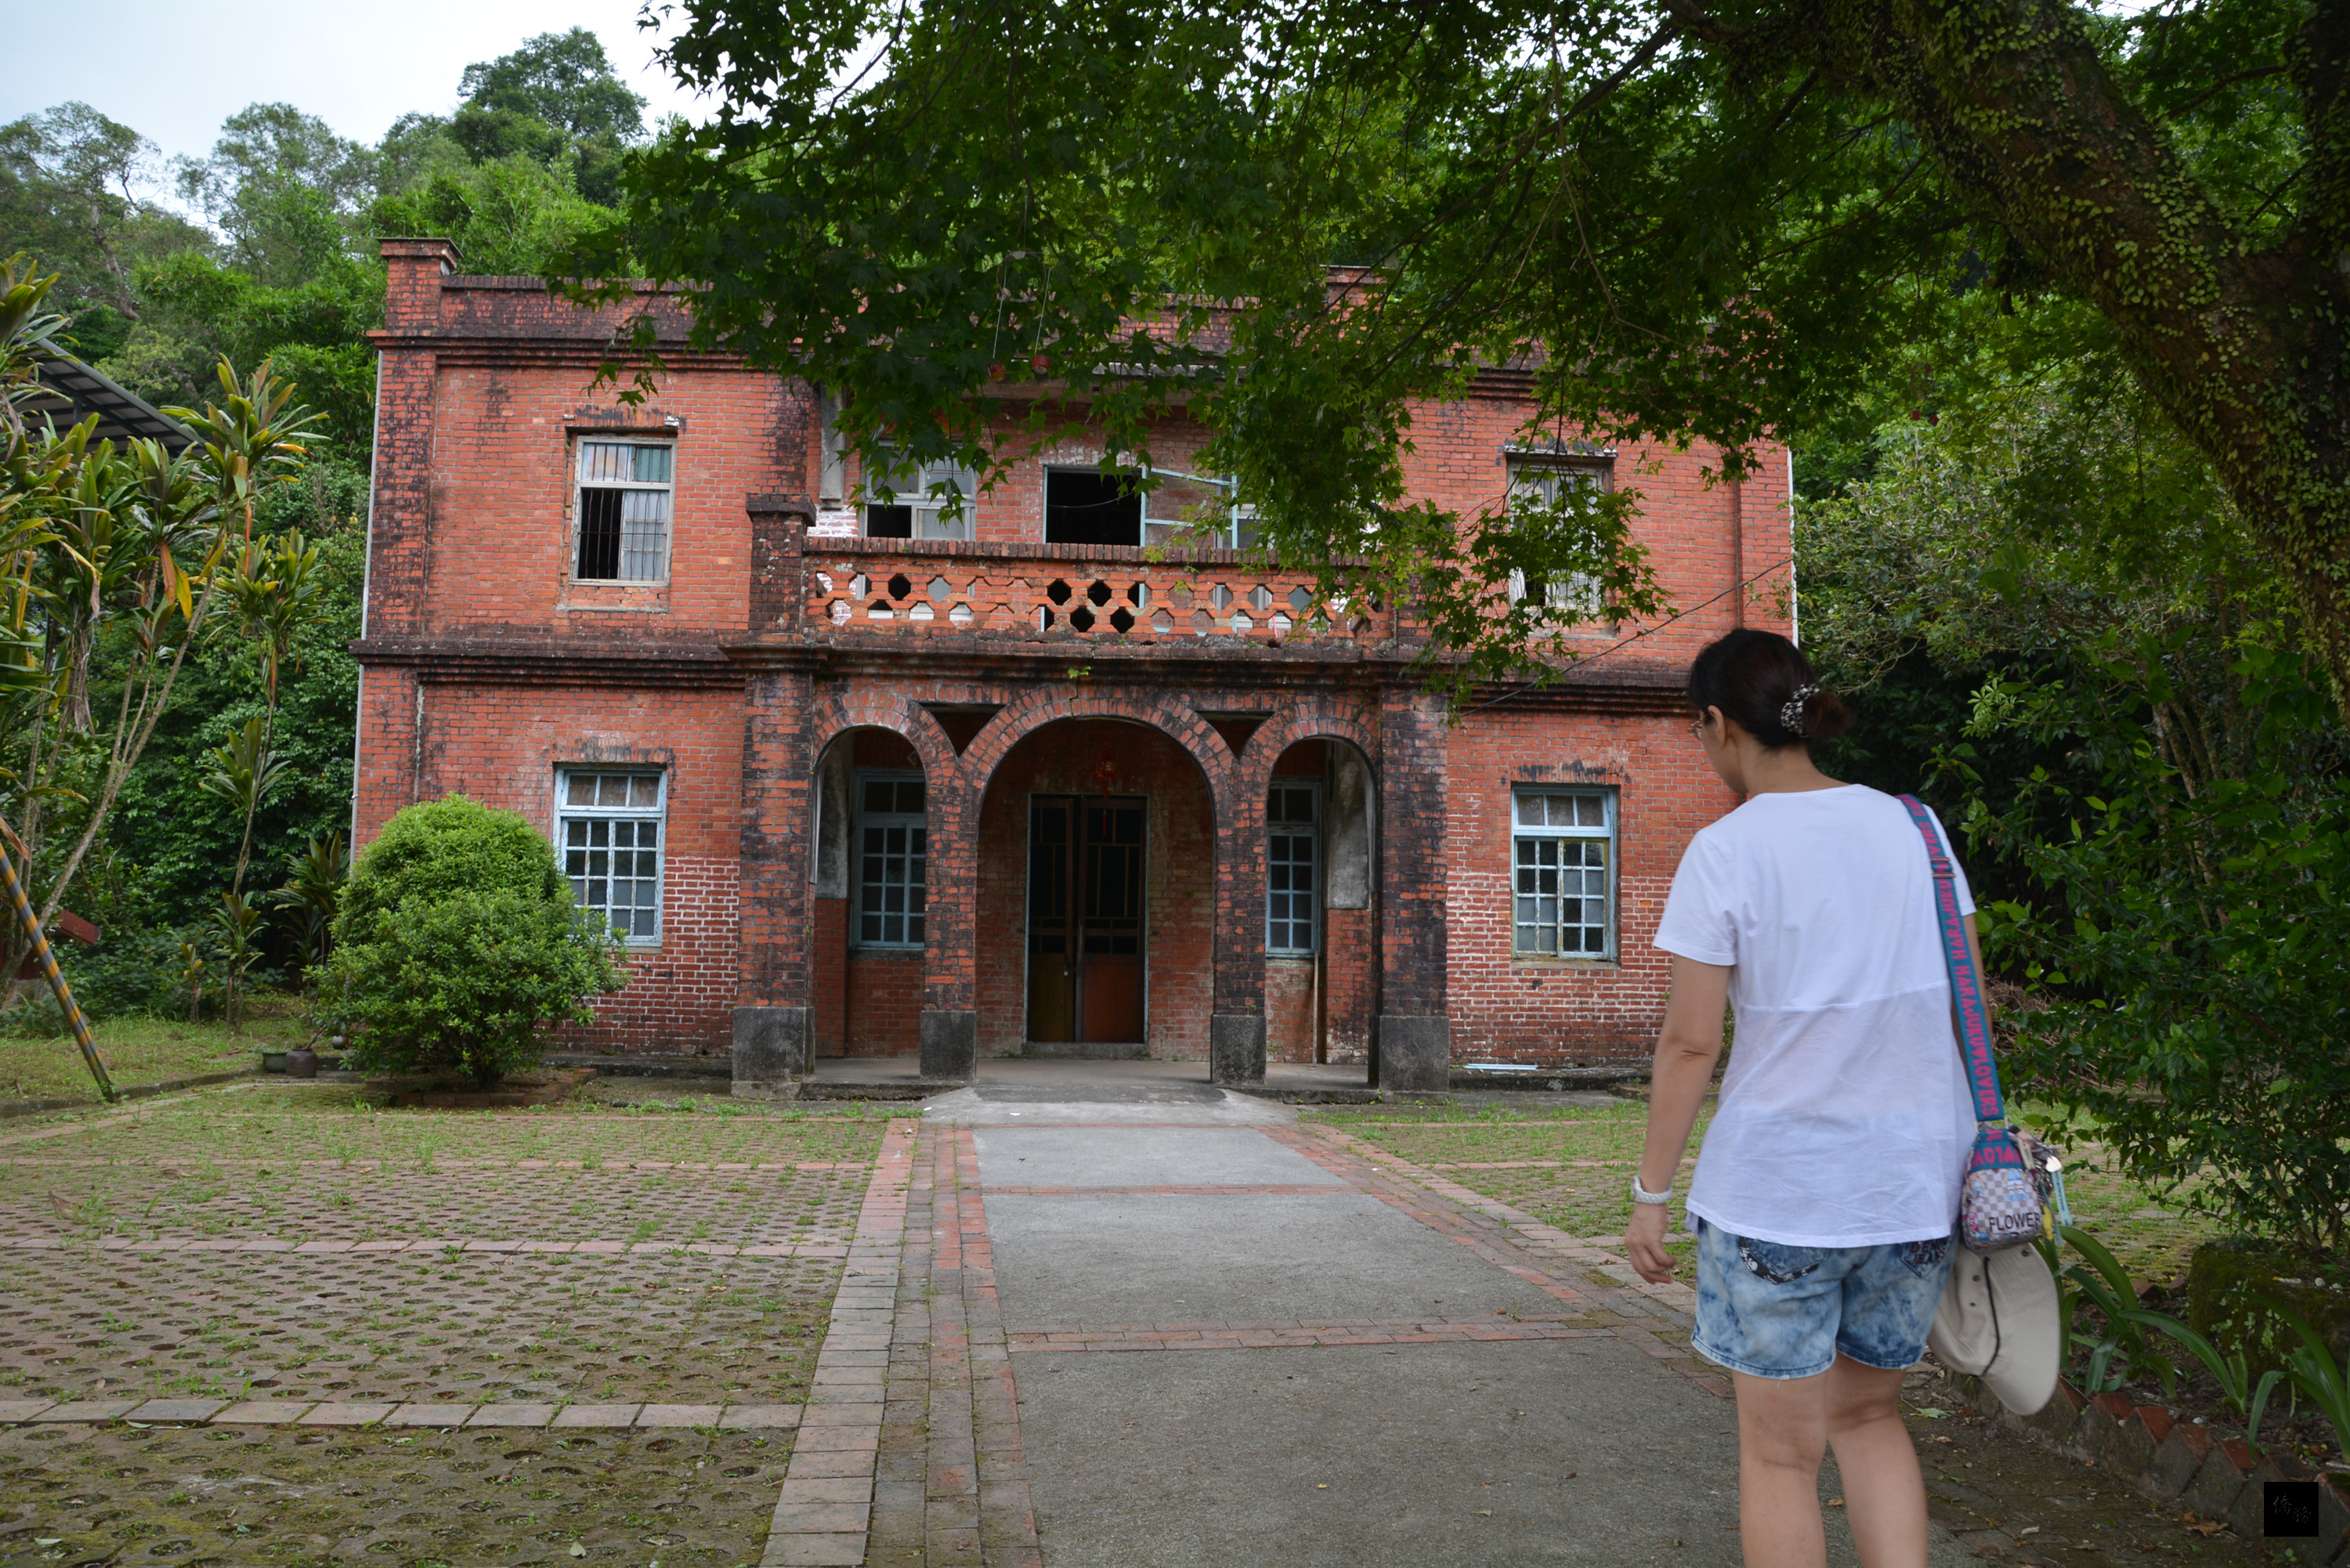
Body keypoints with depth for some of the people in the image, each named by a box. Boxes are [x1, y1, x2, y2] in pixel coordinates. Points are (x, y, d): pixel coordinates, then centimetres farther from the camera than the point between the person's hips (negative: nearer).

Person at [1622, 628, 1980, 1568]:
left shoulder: (1726, 851, -11)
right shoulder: (1907, 825, 2)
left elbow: (1691, 1043, -12)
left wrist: (1651, 1192, -2)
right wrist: (1971, 1151, 18)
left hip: (1775, 1183, -5)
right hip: (1914, 1181, 5)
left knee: (1781, 1450, 11)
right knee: (1867, 1416, 24)